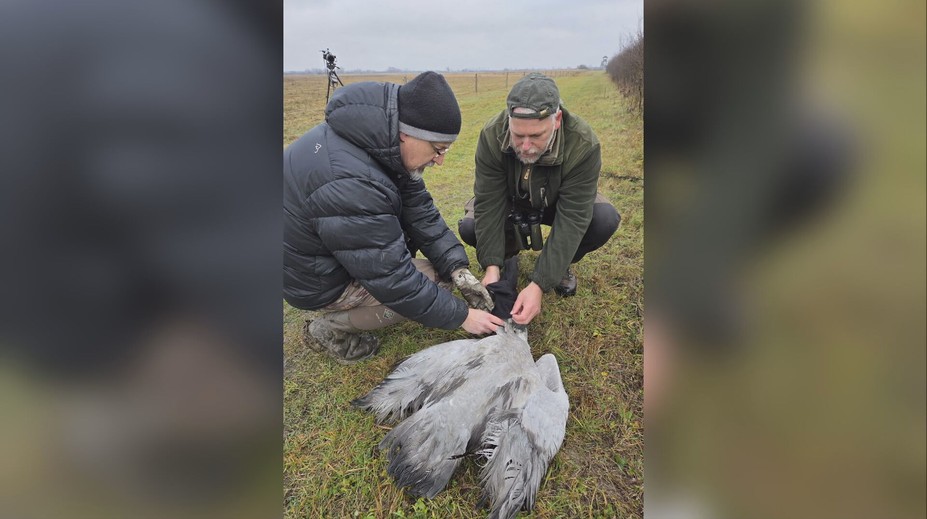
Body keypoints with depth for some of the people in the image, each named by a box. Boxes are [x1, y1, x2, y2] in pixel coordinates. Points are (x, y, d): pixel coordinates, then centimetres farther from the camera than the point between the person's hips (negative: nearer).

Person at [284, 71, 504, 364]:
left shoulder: (380, 137, -11)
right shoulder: (351, 184, -38)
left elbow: (419, 209, -4)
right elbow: (392, 279, -30)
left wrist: (460, 269, -13)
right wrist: (461, 316, -19)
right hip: (315, 279, -8)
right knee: (437, 280, -11)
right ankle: (329, 327, 1)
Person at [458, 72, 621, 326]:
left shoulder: (584, 144, -35)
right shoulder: (491, 135, -31)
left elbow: (571, 219, -36)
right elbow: (488, 204, -28)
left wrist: (538, 285, -42)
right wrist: (491, 267, -37)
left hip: (558, 203, 0)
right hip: (509, 202, 1)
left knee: (605, 219, -29)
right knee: (469, 227, -28)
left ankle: (561, 265, 1)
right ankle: (508, 252, 7)